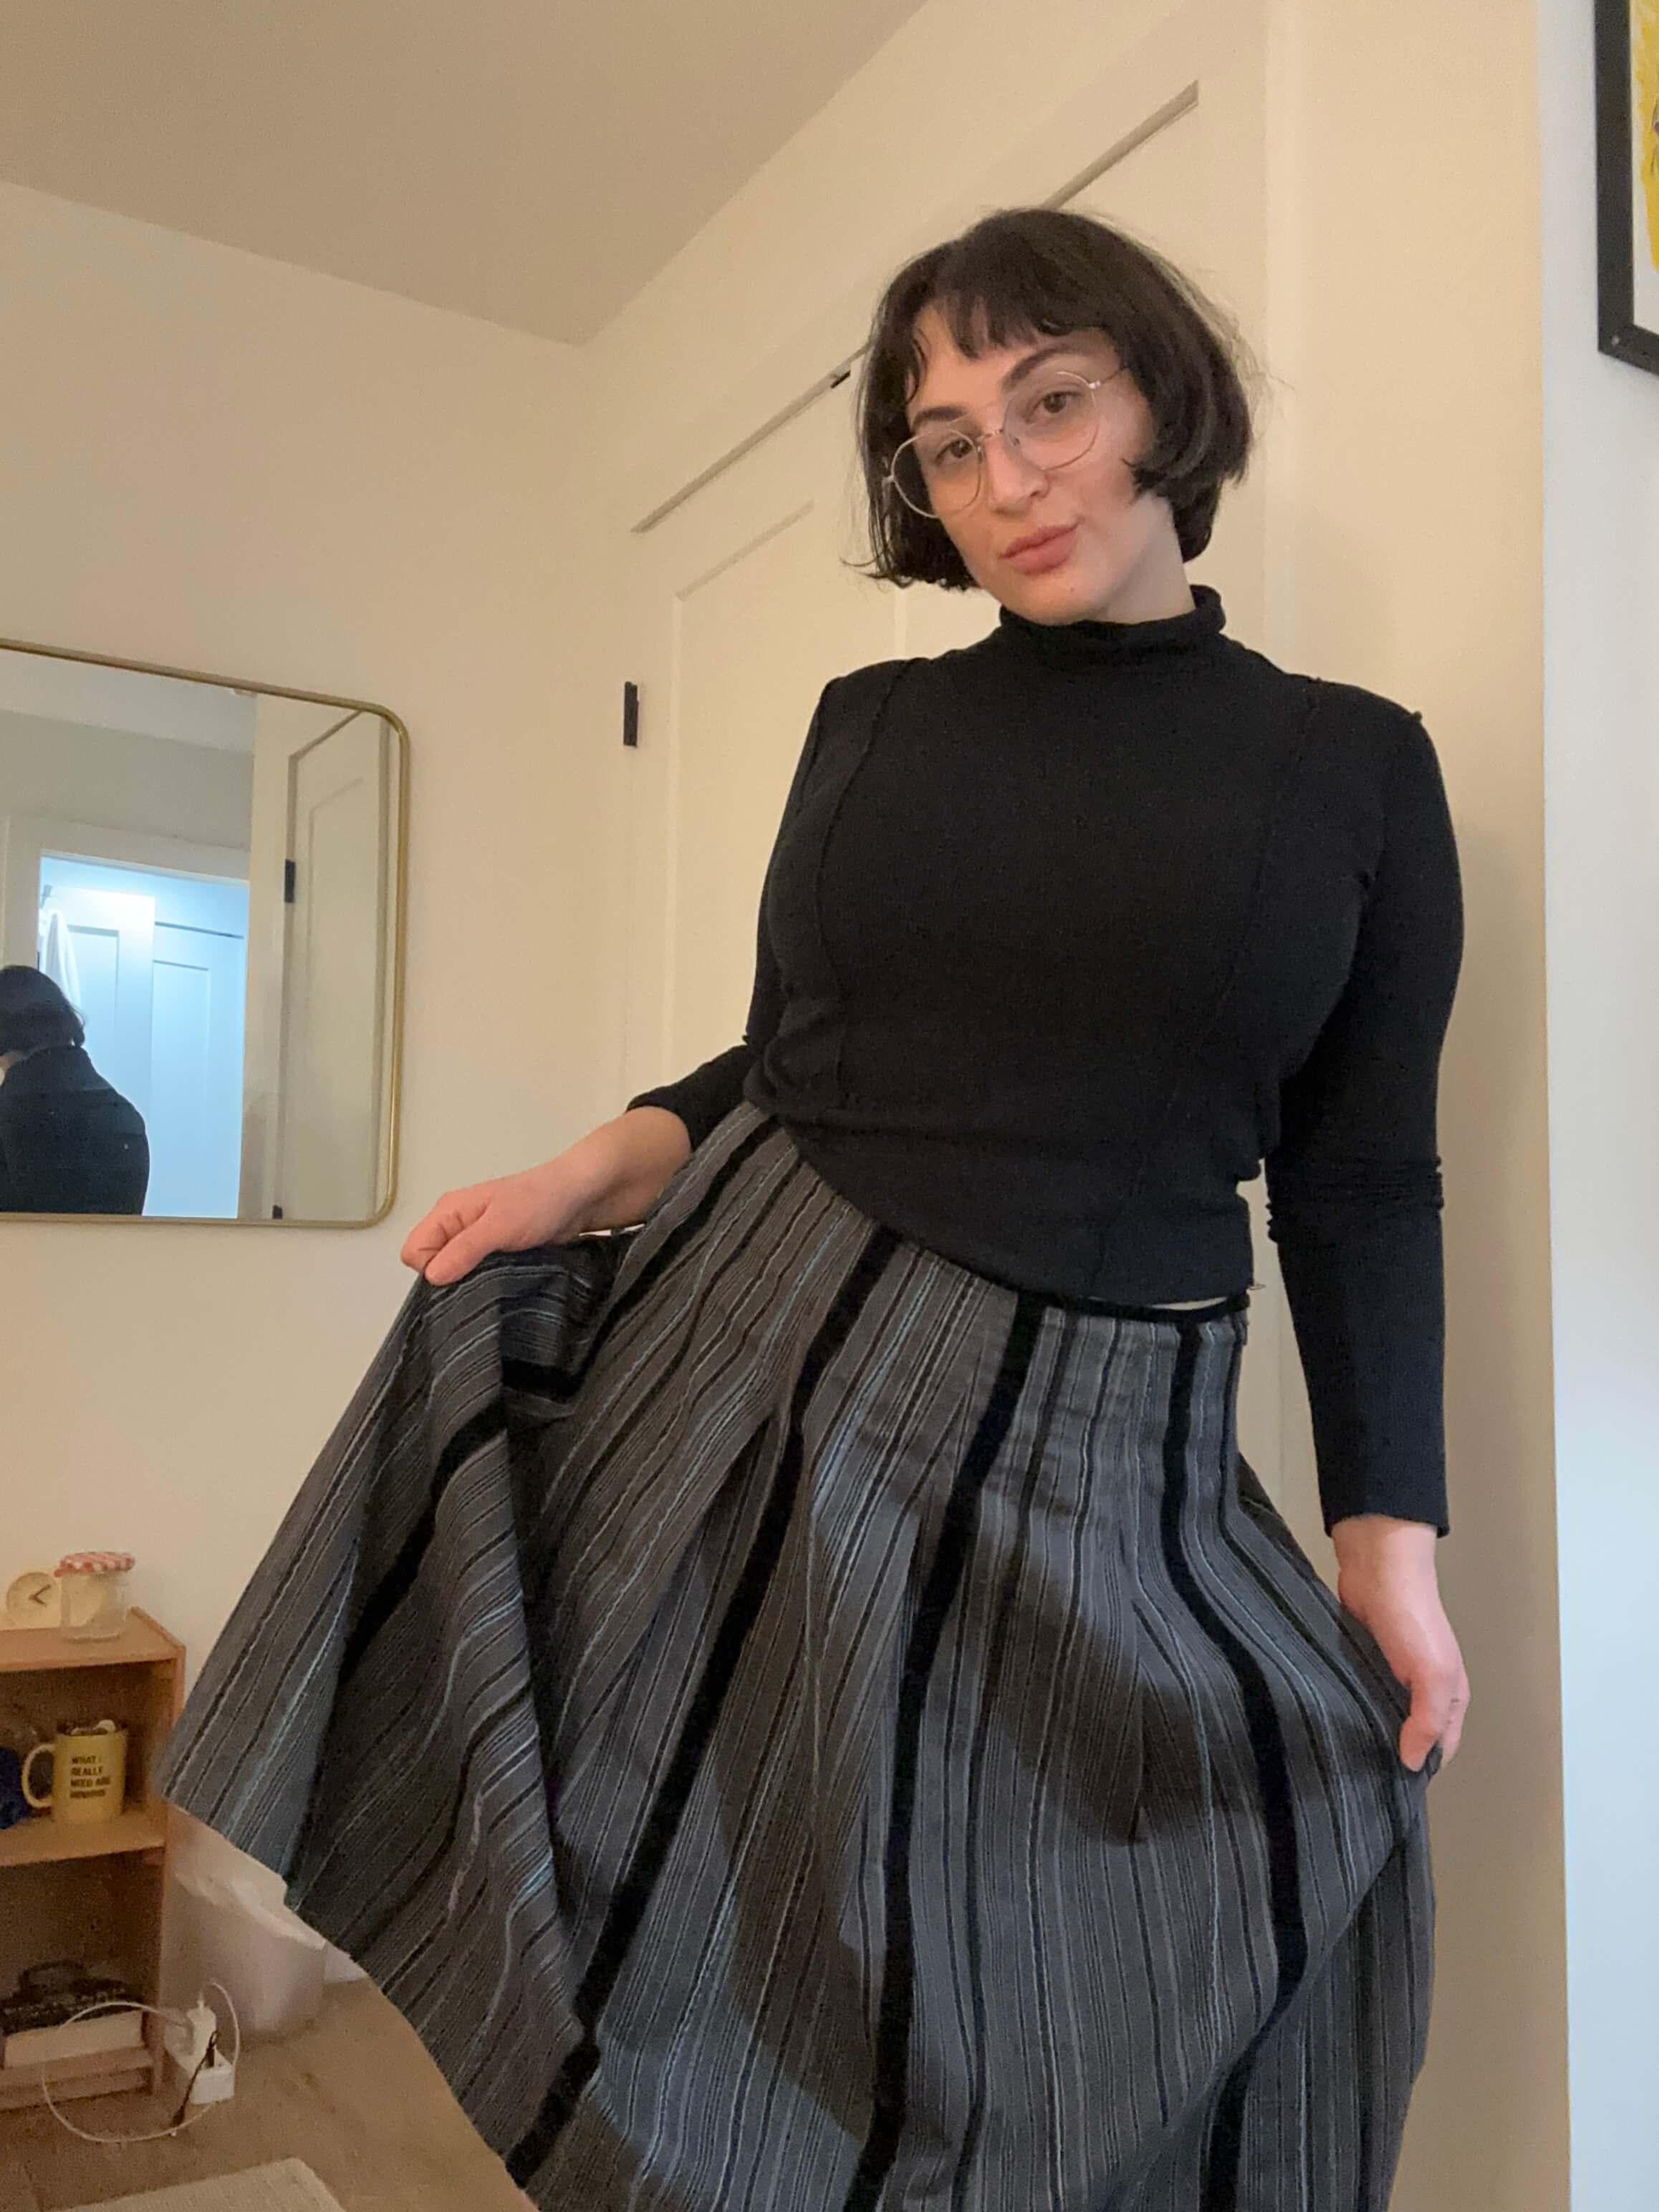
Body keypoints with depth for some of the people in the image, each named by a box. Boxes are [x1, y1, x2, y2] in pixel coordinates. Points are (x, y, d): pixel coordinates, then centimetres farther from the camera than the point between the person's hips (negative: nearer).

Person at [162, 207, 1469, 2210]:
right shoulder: (870, 724, 7)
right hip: (761, 1357, 2)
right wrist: (598, 1172, -6)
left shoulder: (1355, 765, 1)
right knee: (663, 1943, 10)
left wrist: (1391, 1537, -3)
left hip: (1095, 1452, -1)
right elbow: (790, 1053, 11)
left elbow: (1362, 1178, 2)